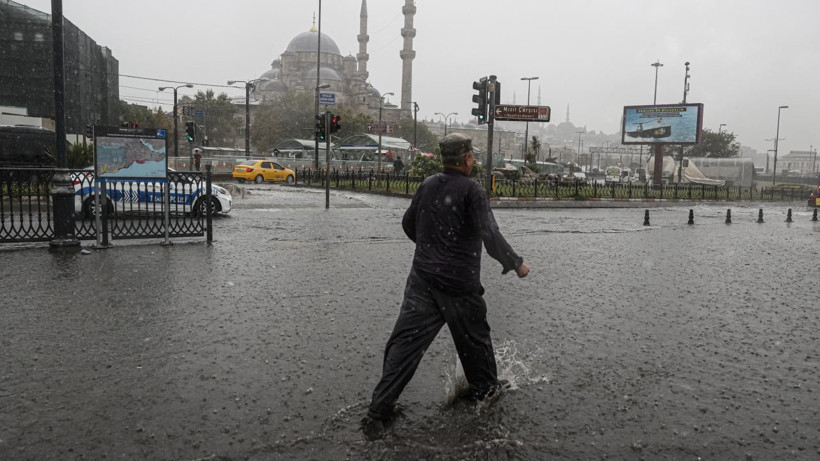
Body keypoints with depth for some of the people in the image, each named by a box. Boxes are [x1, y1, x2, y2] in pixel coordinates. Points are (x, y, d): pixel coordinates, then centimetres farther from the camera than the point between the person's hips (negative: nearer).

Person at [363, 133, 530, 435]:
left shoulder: (427, 185, 6)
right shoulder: (471, 190, -12)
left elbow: (408, 225, 17)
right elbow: (490, 235, -19)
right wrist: (516, 264, -6)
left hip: (421, 280, 5)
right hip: (459, 284, -5)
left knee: (405, 342, 3)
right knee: (474, 337, 19)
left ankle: (379, 411, 2)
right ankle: (484, 387, 41)